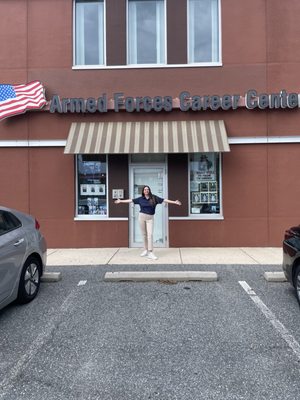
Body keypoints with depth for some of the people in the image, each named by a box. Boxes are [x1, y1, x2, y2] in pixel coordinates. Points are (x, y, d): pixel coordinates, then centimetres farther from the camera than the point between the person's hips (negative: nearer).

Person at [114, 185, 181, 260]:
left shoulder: (154, 198, -1)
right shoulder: (140, 199, 3)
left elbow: (164, 200, -3)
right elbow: (131, 200, 9)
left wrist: (174, 202, -8)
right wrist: (120, 201, 12)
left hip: (150, 218, -1)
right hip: (142, 216, 1)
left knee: (150, 234, -8)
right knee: (144, 234, 8)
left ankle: (150, 253, -10)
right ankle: (145, 250, 21)